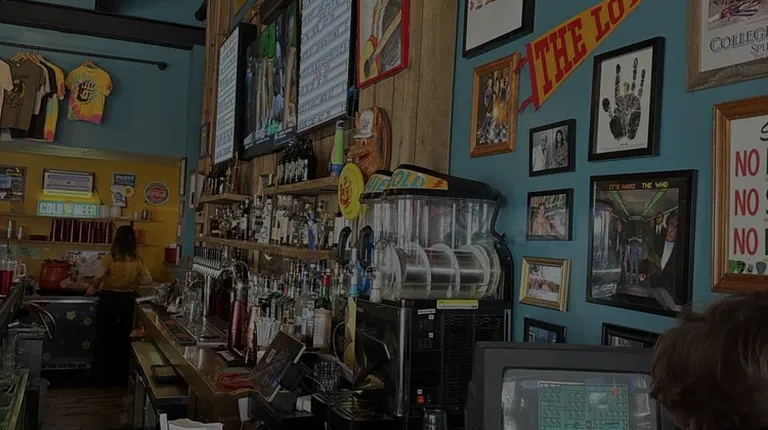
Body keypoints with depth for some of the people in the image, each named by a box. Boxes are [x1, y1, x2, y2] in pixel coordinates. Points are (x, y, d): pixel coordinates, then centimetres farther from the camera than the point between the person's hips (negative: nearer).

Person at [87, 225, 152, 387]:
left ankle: (103, 379, 16)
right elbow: (148, 280, -5)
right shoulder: (137, 260, -5)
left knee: (105, 339, 10)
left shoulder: (110, 258, -13)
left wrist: (93, 288, -6)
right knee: (123, 339, 14)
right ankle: (120, 378, 22)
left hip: (109, 299, -2)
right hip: (128, 301, 3)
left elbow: (99, 276, -24)